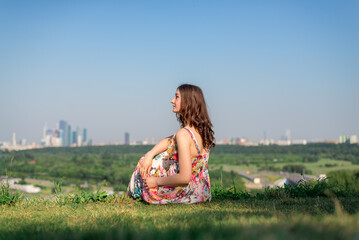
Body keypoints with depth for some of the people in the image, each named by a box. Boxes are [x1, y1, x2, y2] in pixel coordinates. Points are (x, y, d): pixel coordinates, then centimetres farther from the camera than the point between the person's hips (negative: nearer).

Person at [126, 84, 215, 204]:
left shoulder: (183, 134, -27)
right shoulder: (202, 129, 0)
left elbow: (184, 177, -29)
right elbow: (169, 141, 13)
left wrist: (157, 181, -14)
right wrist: (150, 154, -1)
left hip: (186, 193, -8)